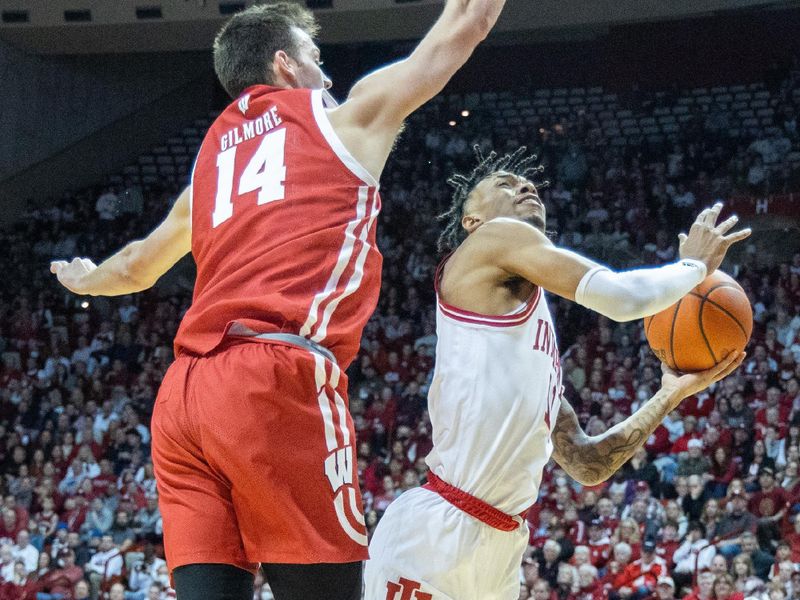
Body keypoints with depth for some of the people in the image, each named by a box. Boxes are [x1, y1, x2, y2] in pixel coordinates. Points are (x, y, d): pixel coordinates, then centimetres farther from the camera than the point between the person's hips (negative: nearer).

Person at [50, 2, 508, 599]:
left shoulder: (212, 155, 29)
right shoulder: (346, 117, 14)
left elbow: (137, 265, 45)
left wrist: (86, 280, 66)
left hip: (179, 397, 6)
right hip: (279, 381, -6)